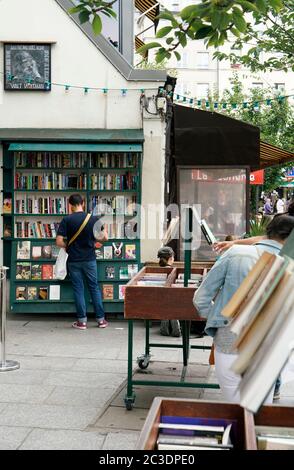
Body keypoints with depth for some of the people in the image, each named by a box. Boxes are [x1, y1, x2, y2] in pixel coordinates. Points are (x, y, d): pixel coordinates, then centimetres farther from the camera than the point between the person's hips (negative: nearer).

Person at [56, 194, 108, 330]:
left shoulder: (67, 220, -9)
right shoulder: (93, 219, -4)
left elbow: (59, 242, -13)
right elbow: (105, 238, -4)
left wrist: (68, 246, 6)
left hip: (74, 260, -1)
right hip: (90, 259, 1)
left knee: (78, 289, 7)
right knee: (94, 287, 12)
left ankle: (82, 321, 11)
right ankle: (101, 319, 15)